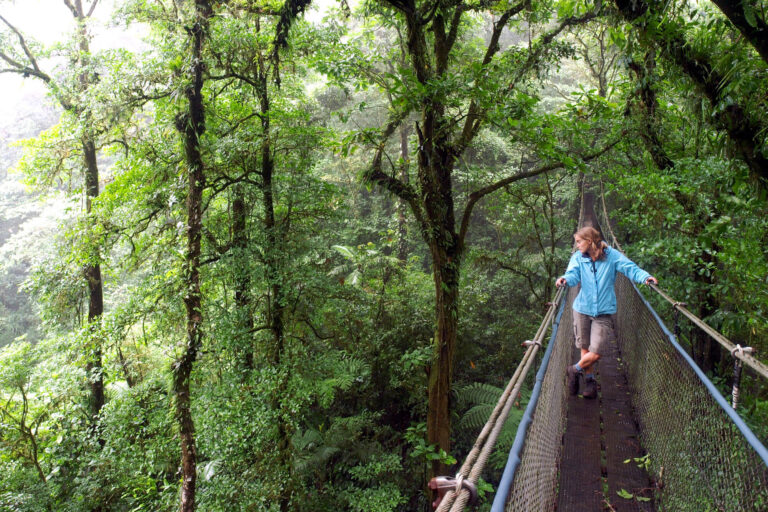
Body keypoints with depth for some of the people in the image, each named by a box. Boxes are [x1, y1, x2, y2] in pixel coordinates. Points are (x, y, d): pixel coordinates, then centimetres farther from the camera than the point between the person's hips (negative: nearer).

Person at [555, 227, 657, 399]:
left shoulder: (611, 255, -5)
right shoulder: (578, 257, 0)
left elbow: (630, 267, -12)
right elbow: (573, 274, -15)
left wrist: (645, 277, -31)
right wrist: (565, 279, -38)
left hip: (603, 312, -2)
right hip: (582, 309, 2)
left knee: (596, 353, -5)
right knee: (585, 348, 11)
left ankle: (574, 370, 23)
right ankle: (589, 380, 33)